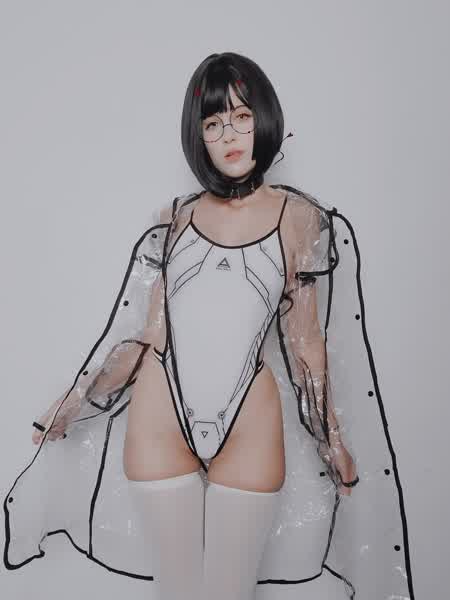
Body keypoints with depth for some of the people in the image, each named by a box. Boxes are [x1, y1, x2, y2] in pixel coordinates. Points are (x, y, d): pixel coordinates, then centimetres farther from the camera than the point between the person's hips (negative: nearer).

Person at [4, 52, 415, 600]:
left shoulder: (299, 218, 1)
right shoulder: (175, 218, 4)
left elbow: (306, 337, 4)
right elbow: (149, 333, 6)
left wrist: (334, 437, 7)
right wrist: (75, 399, 7)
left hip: (251, 428, -1)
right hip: (158, 422, 2)